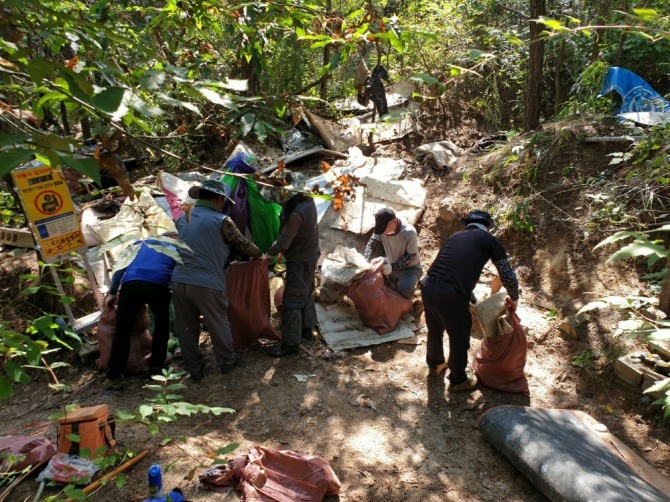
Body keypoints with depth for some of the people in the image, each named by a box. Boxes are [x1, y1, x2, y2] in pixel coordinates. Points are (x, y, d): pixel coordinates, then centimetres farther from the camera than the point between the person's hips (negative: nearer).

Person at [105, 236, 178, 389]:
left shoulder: (142, 243, 34)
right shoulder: (176, 250, 32)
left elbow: (120, 267, 26)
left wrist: (112, 293, 26)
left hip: (131, 282, 1)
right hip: (158, 284, -1)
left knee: (122, 329, 5)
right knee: (162, 321, 25)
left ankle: (115, 376, 5)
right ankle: (156, 364, 31)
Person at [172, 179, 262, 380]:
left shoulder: (183, 218, 12)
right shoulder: (221, 221, -6)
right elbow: (243, 244, 3)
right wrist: (258, 254, 23)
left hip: (179, 280, 5)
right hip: (206, 283, -5)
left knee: (186, 328, 16)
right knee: (219, 324, 16)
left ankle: (194, 368, 29)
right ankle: (227, 361, 33)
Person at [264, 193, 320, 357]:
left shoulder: (296, 213, -30)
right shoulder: (308, 201, -3)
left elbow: (284, 241, -25)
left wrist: (269, 254, -10)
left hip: (299, 261, -9)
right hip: (310, 256, 10)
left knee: (291, 301, -3)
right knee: (306, 294, 22)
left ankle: (291, 343, 4)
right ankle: (307, 328, 37)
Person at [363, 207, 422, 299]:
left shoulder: (409, 232, -32)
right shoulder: (382, 227, -19)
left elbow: (411, 257, -25)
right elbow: (371, 244, -10)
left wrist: (392, 267, -36)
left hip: (410, 267, -5)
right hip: (391, 263, 5)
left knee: (404, 289, -32)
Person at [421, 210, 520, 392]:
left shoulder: (455, 237, 24)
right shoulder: (490, 240, 10)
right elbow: (508, 276, 14)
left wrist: (474, 301, 40)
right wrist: (514, 299, 33)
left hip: (428, 287, 6)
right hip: (450, 295, -6)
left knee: (435, 330, 31)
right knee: (459, 338, 19)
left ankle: (435, 365, 54)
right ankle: (458, 380, 39)